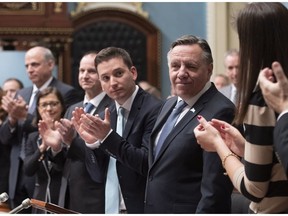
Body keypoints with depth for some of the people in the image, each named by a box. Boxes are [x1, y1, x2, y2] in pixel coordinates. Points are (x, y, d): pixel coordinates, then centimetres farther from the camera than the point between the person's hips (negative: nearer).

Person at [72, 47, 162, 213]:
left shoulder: (154, 109, -14)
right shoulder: (106, 115, 7)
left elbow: (148, 165, -21)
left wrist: (108, 136, -25)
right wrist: (92, 142, -9)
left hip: (141, 209, -6)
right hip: (109, 209, 6)